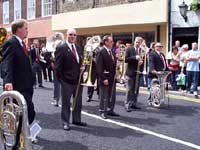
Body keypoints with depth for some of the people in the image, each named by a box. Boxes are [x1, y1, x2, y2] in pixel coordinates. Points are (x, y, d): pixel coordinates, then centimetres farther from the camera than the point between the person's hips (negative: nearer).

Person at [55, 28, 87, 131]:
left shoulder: (79, 48, 11)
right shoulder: (61, 48, -9)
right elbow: (58, 65, -10)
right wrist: (60, 78, -12)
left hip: (78, 80, 7)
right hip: (67, 80, -6)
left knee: (78, 102, 16)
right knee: (66, 102, 5)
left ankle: (76, 120, 30)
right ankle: (65, 122, 16)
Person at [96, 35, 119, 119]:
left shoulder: (112, 51, 10)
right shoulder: (101, 52, -12)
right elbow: (99, 67, -16)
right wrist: (104, 78, -19)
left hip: (112, 77, 7)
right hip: (105, 78, -7)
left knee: (112, 95, 13)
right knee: (104, 96, 3)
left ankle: (110, 110, 25)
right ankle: (102, 111, 15)